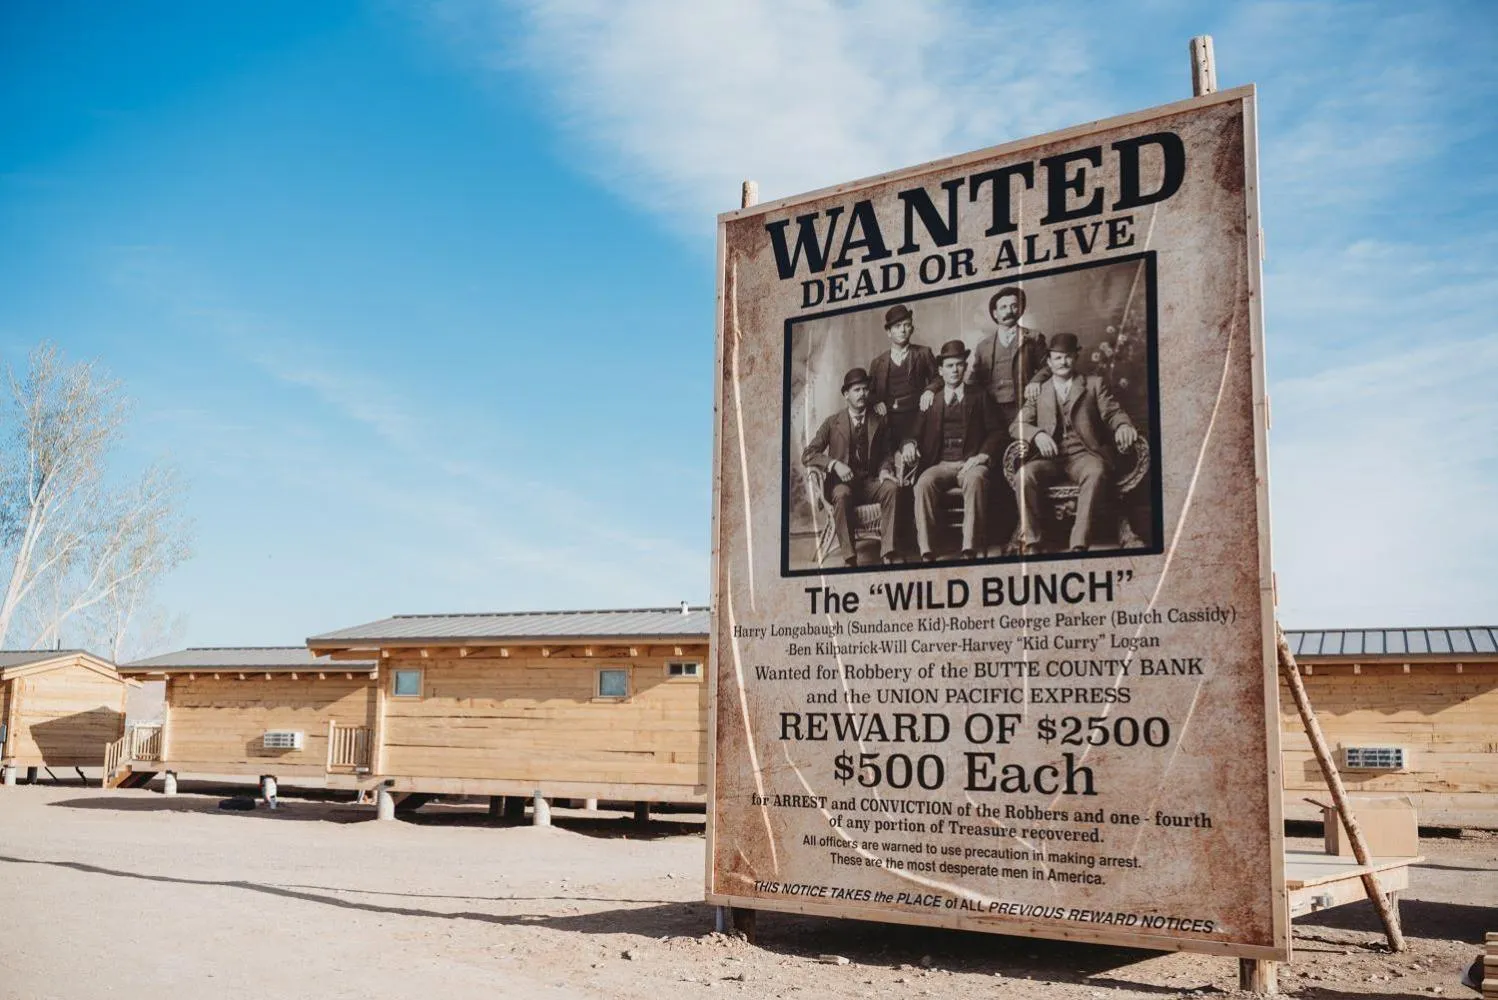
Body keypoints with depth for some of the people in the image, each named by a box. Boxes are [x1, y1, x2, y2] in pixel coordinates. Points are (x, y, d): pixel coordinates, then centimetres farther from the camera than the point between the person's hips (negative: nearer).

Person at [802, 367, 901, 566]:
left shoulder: (879, 422, 13)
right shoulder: (832, 423, 6)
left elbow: (886, 454, 18)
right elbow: (807, 455, 0)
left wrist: (885, 470, -6)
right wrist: (834, 464, -17)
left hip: (869, 482, 2)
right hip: (841, 482, -2)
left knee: (892, 488, -30)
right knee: (842, 494, -38)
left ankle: (887, 554, -34)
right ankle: (850, 559, -37)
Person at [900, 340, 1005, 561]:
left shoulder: (978, 398, 17)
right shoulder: (931, 401, 20)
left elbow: (996, 432, 11)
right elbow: (916, 433, 16)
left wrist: (982, 455, -6)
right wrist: (909, 444, -8)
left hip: (970, 463, -1)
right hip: (940, 464, 1)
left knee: (975, 479, -38)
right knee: (923, 483, -33)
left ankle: (969, 550, -43)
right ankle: (926, 552, -36)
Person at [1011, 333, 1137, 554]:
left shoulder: (1094, 384, 19)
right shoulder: (1039, 391, 20)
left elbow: (1113, 412, 8)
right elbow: (1017, 425, 9)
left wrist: (1123, 425, -18)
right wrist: (1037, 434, -15)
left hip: (1083, 454, -1)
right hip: (1050, 455, 1)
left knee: (1096, 473, -36)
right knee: (1025, 474, -31)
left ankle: (1080, 546, -41)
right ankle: (1030, 543, -28)